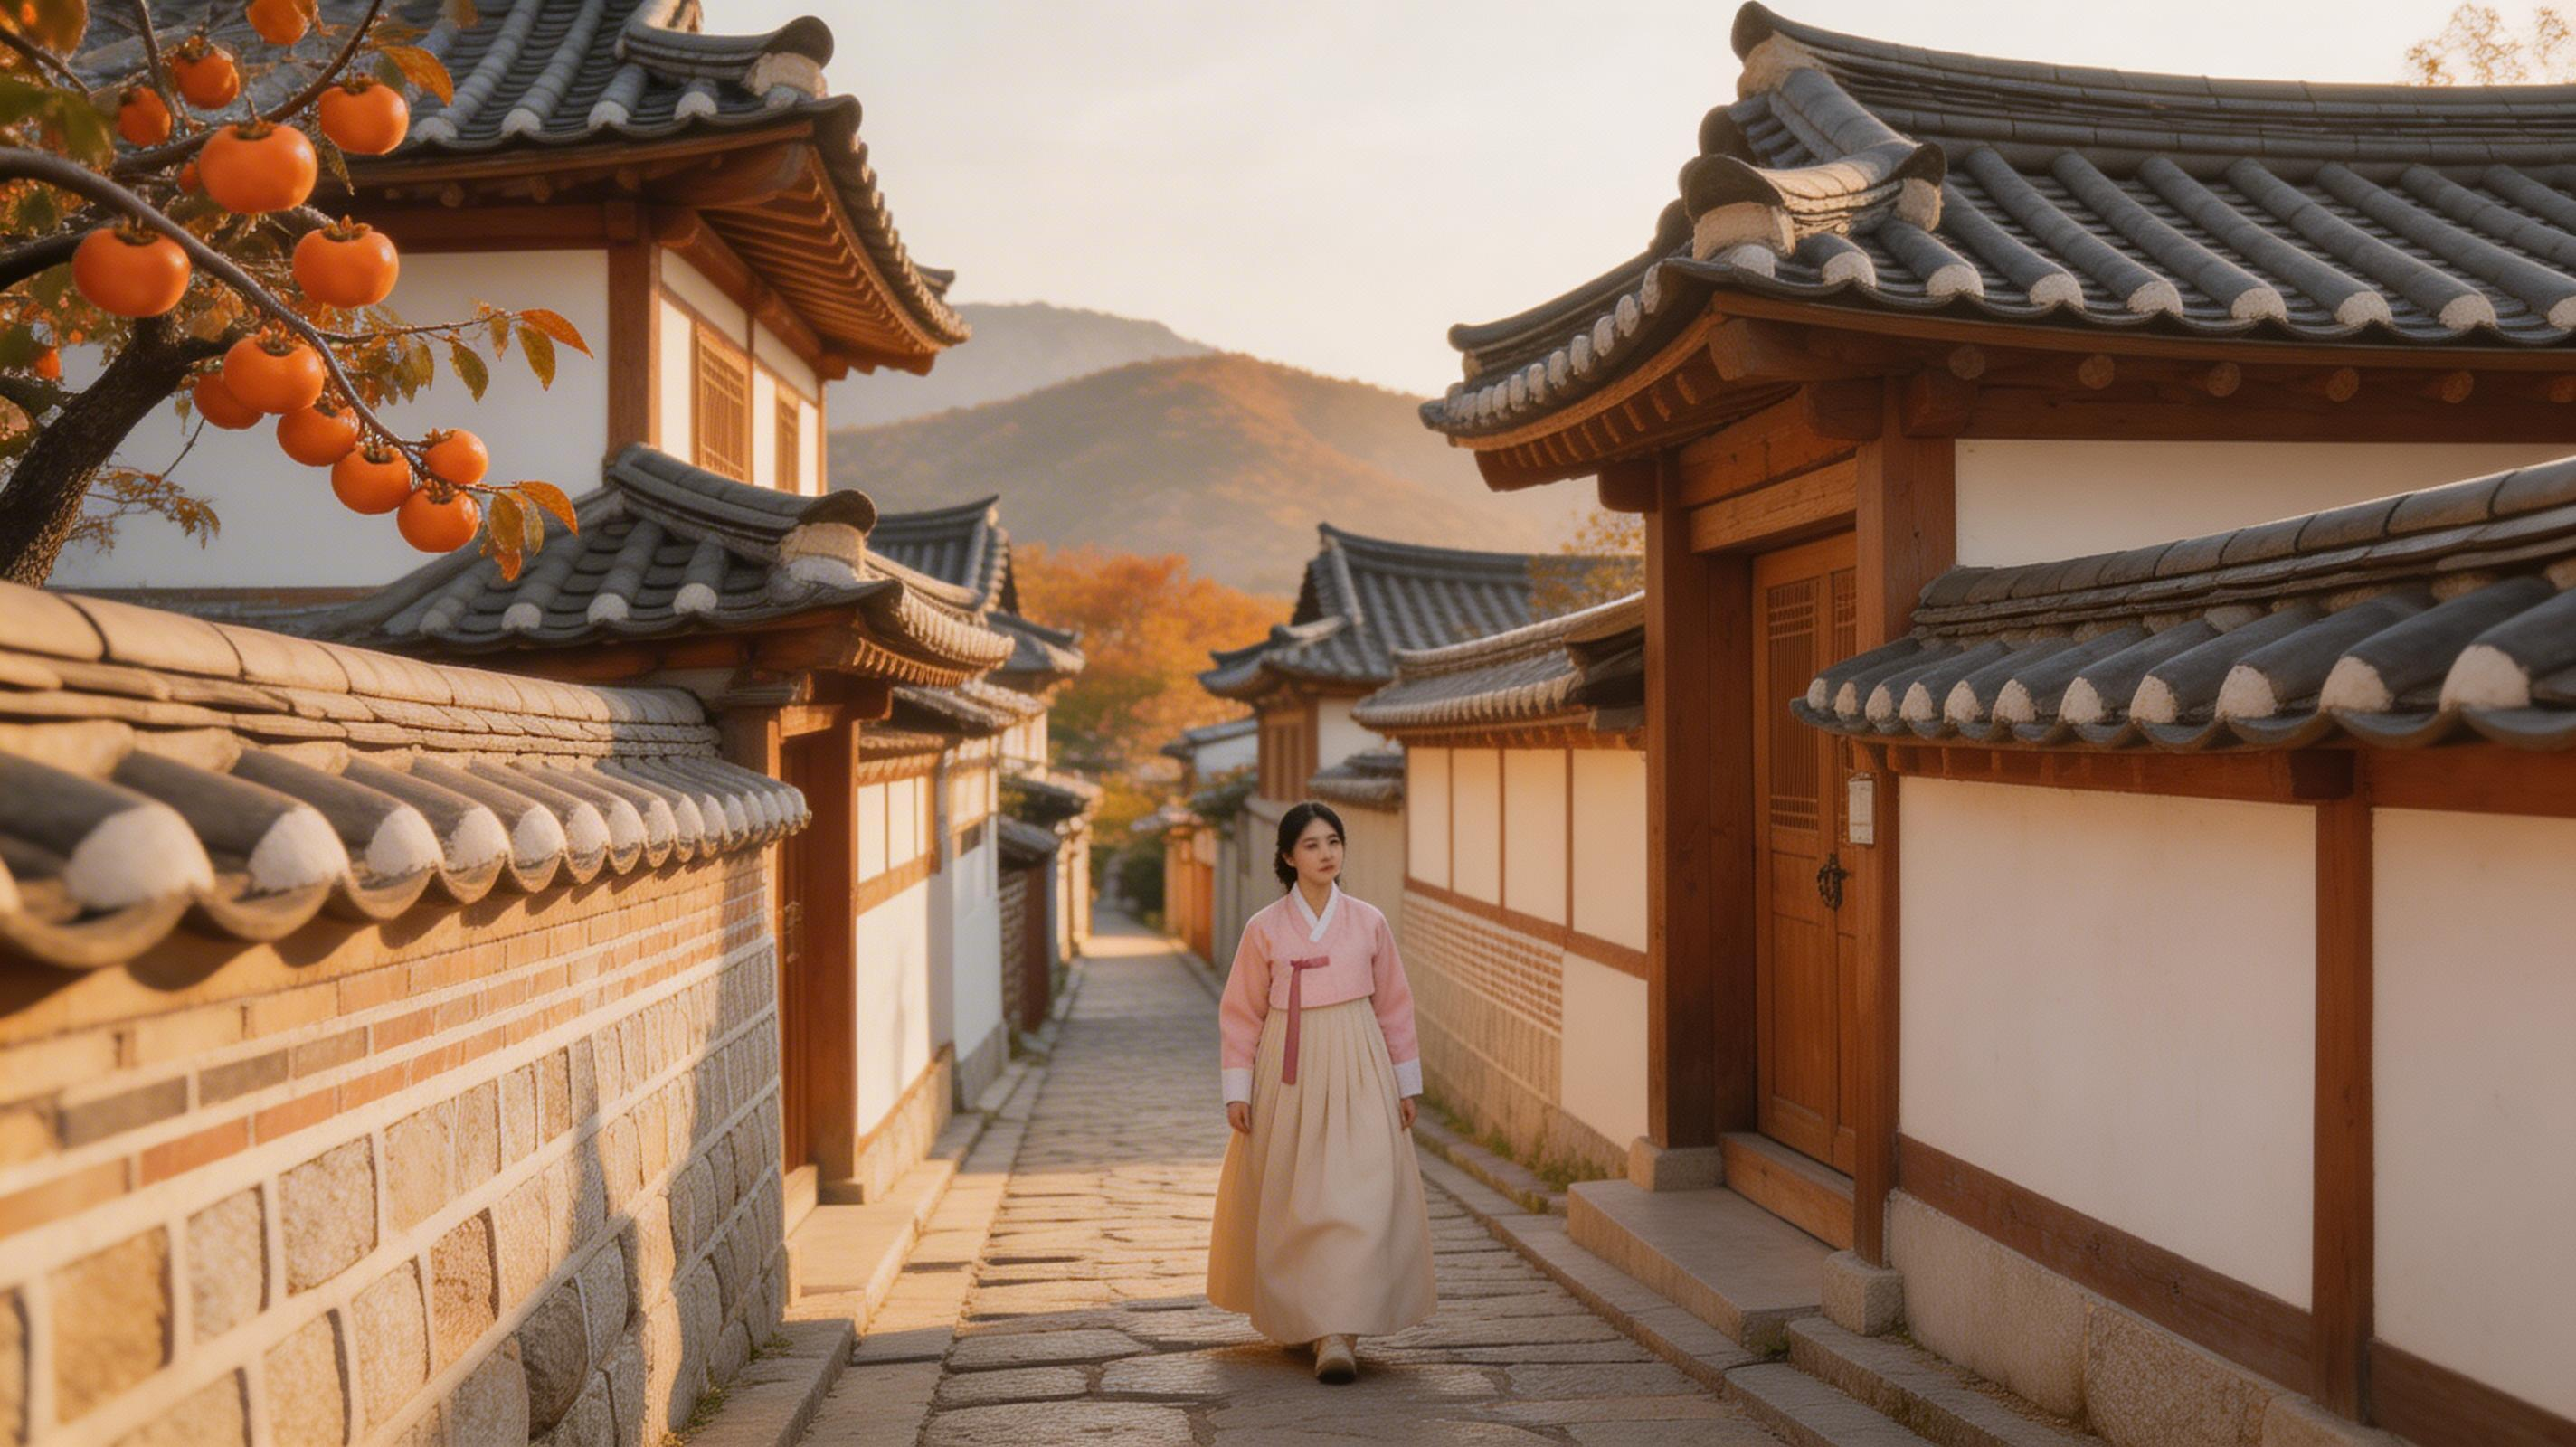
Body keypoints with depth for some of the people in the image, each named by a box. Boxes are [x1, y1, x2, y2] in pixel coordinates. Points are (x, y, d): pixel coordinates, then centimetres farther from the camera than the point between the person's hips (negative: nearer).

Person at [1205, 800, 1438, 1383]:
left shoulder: (1368, 922, 3)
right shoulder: (1265, 928, 0)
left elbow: (1395, 1007, 10)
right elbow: (1240, 1013, 4)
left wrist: (1406, 1083, 10)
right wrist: (1237, 1089, -1)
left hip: (1357, 1072, 0)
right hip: (1288, 1074, 0)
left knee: (1358, 1197, -10)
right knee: (1292, 1201, 5)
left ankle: (1340, 1333, -11)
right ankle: (1299, 1317, 23)